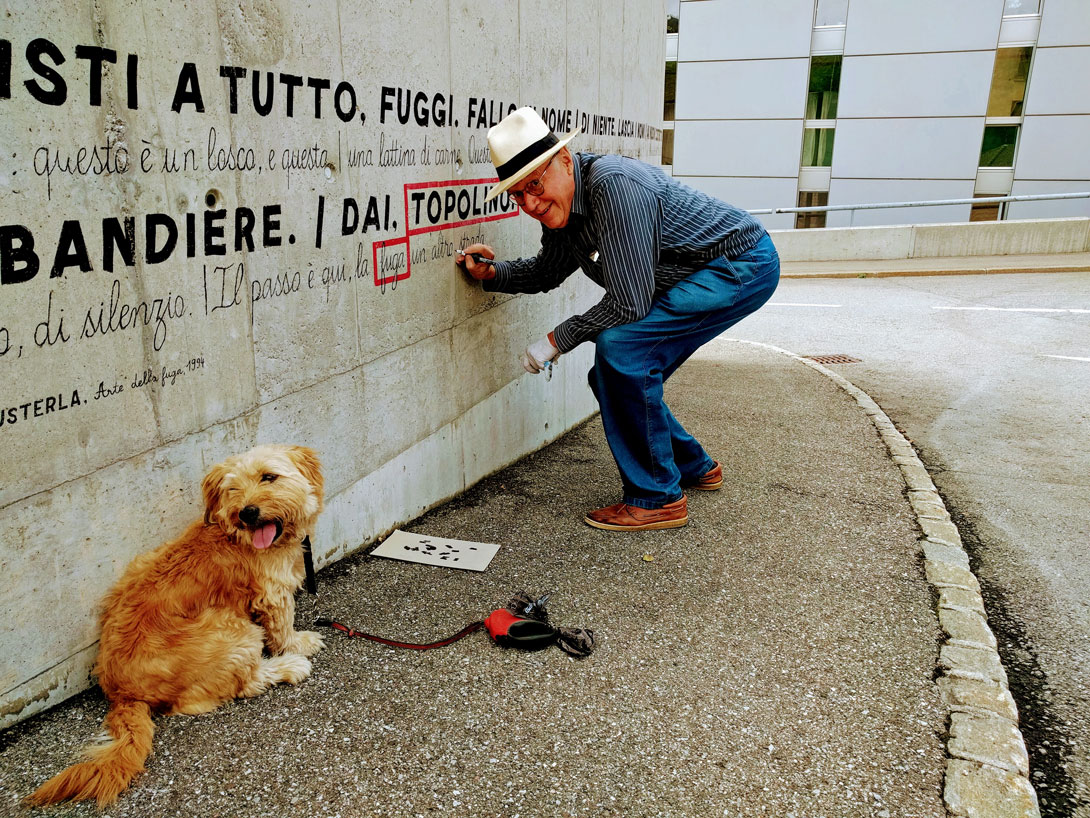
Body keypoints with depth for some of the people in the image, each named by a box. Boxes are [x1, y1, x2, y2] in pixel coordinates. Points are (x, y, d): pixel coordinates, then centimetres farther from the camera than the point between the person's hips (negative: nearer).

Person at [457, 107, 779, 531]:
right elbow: (547, 272, 17)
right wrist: (494, 273, -1)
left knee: (620, 346, -25)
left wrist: (555, 341, -20)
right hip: (695, 275, 9)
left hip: (744, 264, -9)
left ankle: (656, 497, -12)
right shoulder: (558, 204, -2)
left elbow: (629, 302, -31)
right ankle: (693, 467, 28)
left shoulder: (613, 184, -30)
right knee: (614, 378, 6)